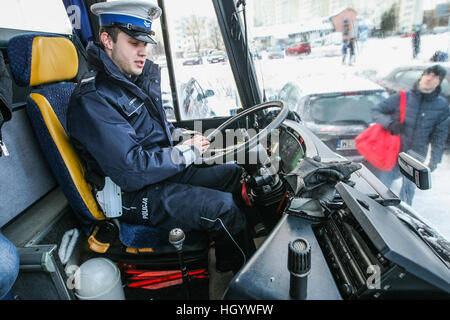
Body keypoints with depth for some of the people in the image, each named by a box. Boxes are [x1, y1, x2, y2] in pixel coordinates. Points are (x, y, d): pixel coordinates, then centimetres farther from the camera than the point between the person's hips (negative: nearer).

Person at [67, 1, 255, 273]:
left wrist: (184, 139, 2)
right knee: (223, 206, -21)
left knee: (234, 173, 9)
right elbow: (131, 172, -28)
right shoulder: (93, 99, -21)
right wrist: (187, 152, -17)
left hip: (166, 169, 10)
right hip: (134, 196, -9)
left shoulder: (140, 77, 7)